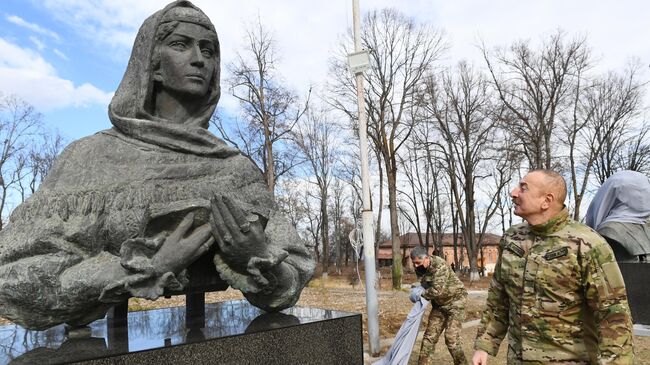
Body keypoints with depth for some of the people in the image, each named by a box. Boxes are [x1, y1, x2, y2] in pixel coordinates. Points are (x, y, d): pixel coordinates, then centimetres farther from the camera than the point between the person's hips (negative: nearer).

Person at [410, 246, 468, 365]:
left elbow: (437, 290, -34)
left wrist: (421, 293, -23)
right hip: (439, 304, 7)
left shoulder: (440, 266, -28)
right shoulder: (419, 268, -6)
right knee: (430, 335, 4)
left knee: (451, 337, -11)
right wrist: (417, 289, -12)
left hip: (455, 301, -7)